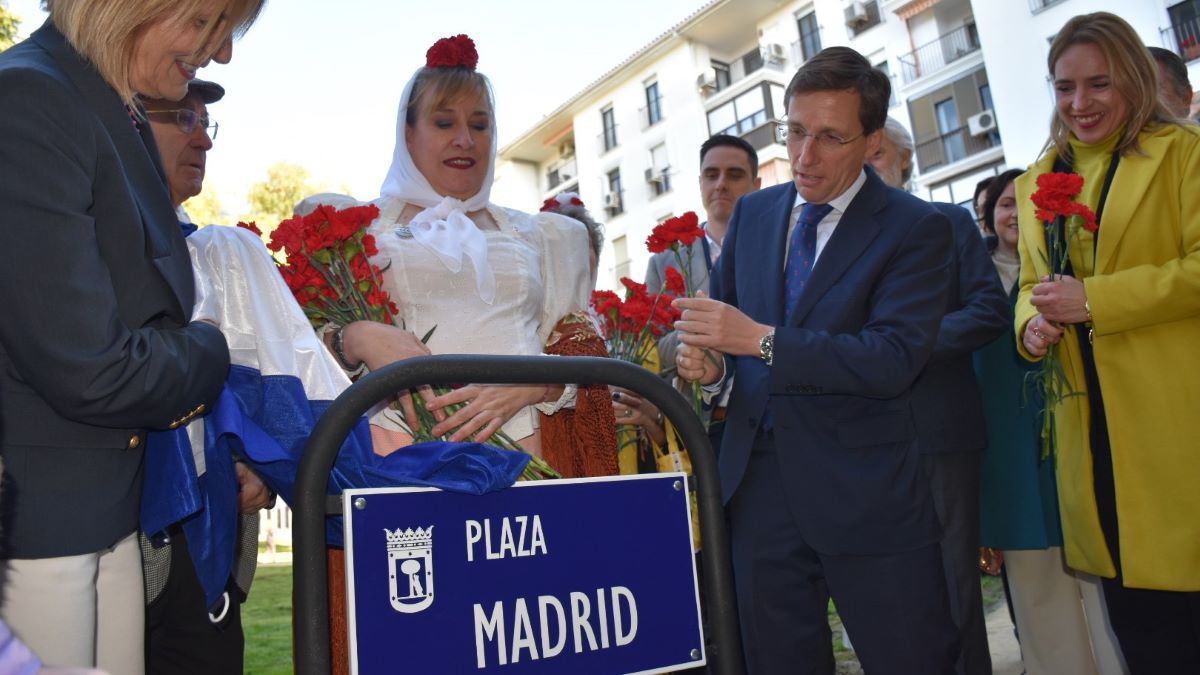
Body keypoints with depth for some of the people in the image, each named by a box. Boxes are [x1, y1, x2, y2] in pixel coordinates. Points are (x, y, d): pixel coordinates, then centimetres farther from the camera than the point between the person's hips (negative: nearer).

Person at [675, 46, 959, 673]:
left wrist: (762, 340, -25)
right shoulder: (752, 213, 8)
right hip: (757, 480, 5)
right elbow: (721, 312, 14)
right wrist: (703, 354, -10)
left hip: (865, 496, -4)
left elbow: (895, 359, -19)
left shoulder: (915, 227, -8)